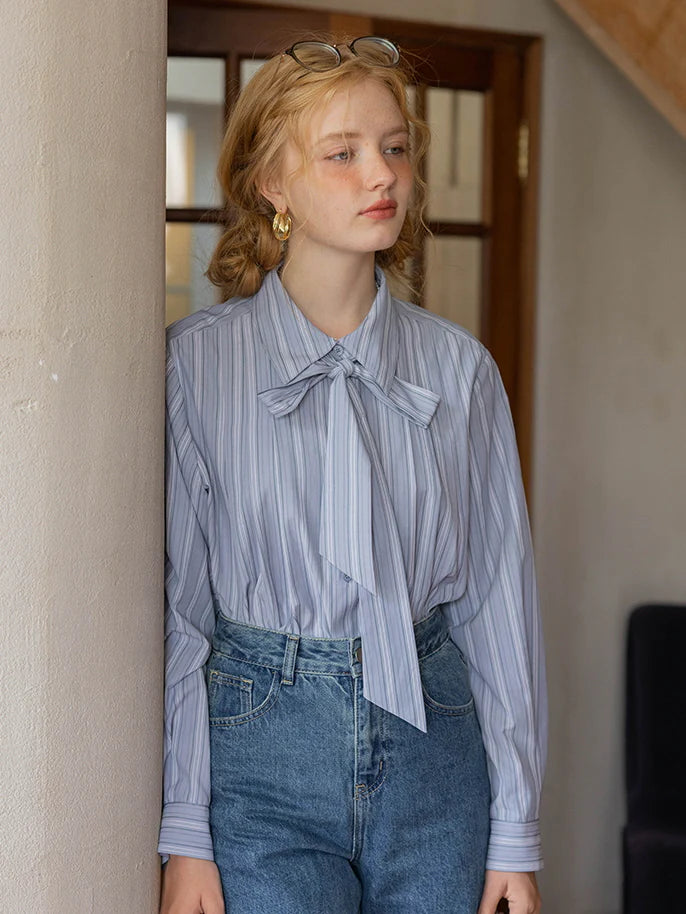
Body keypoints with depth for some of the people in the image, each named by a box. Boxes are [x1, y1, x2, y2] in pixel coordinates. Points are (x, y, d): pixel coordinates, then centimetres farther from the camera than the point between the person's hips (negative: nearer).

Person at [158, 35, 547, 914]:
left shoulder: (460, 367, 3)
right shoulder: (196, 363, -4)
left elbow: (498, 598, 5)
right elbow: (175, 608, -4)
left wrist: (516, 836, 3)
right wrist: (184, 834, -6)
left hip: (433, 748, 2)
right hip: (262, 749, -2)